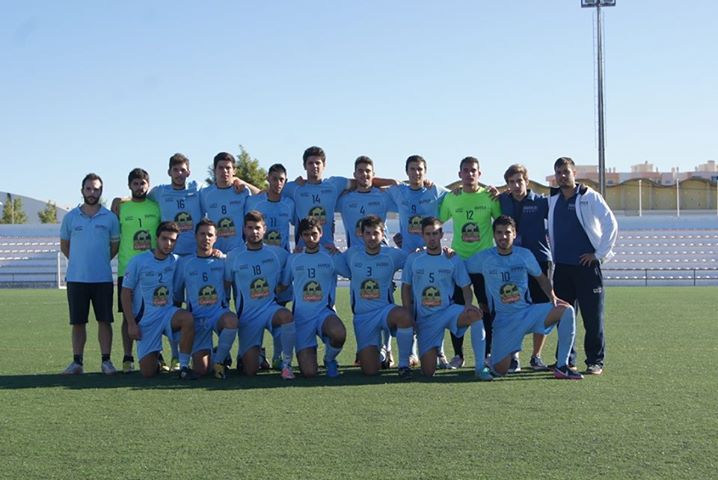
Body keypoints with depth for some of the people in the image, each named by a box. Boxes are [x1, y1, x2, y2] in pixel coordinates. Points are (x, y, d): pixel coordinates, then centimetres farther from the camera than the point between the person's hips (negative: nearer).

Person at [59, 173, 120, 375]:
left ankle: (106, 361, 7)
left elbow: (115, 245, 10)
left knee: (104, 320, 0)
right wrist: (79, 261, 10)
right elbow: (64, 245, 15)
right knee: (78, 322, 5)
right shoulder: (70, 217, 5)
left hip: (103, 278, -1)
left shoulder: (110, 218, 2)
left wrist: (100, 261, 5)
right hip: (76, 278, 1)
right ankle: (77, 361, 11)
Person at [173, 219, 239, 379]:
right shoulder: (184, 262, 8)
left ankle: (219, 360, -13)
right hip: (197, 317, 0)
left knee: (231, 320, -40)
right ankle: (206, 354, 25)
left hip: (220, 312, 0)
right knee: (201, 370, -14)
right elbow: (177, 295, 13)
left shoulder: (223, 260, 7)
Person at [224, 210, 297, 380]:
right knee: (250, 371, -8)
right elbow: (225, 287, 7)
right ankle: (245, 356, 32)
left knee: (287, 316, -38)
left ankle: (286, 364, -18)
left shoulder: (277, 253, 4)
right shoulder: (234, 256, 2)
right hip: (247, 315, 0)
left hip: (271, 308, 0)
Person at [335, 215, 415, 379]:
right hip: (362, 317, 1)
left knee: (404, 315, -40)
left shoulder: (392, 255, 0)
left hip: (386, 310, -1)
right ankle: (378, 355, 29)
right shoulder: (352, 254, 3)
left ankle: (404, 364, -18)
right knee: (369, 370, -12)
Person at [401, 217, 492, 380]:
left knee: (475, 314, -35)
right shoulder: (413, 259, 1)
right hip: (425, 318, 0)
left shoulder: (453, 259, 0)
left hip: (448, 310, 0)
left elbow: (466, 287, 3)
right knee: (428, 371, -9)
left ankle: (480, 367, -23)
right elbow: (406, 288, 7)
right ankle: (430, 353, 31)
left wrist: (468, 305, -19)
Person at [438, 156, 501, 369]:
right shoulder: (451, 198, 5)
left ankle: (488, 353, 10)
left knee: (487, 306, -1)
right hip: (458, 260, 2)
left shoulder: (489, 196, 0)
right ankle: (458, 354, 11)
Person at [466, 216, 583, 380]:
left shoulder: (525, 254, 4)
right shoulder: (483, 258, -2)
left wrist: (552, 296, -2)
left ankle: (562, 367, -17)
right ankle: (508, 353, 25)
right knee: (499, 370, -15)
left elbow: (541, 278, 14)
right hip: (503, 320, -2)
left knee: (566, 310, -23)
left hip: (528, 312, 2)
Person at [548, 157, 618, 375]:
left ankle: (595, 361, 3)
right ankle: (566, 359, 15)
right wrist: (552, 255, 12)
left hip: (586, 265, -5)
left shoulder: (590, 197, -4)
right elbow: (549, 229, 24)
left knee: (592, 316, -3)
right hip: (561, 267, 5)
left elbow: (611, 224, -7)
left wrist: (600, 254, -8)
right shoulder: (552, 199, 11)